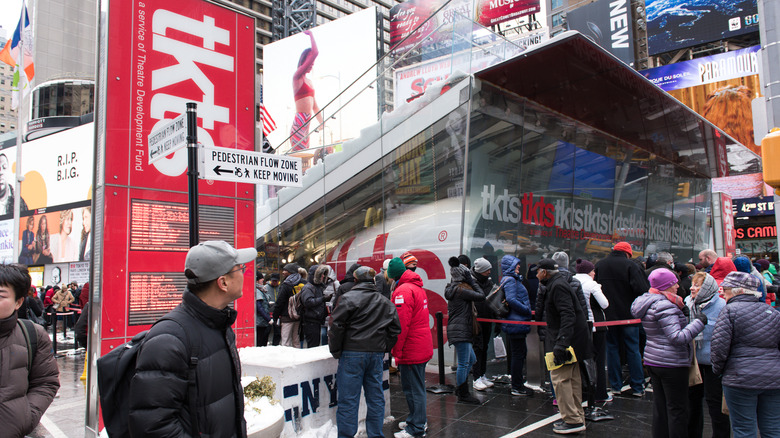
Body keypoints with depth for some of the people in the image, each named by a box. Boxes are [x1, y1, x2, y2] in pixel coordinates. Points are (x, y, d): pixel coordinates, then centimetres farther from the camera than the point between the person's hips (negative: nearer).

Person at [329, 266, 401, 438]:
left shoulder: (348, 298, -6)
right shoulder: (385, 302, 11)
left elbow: (337, 326, -9)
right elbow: (395, 330, 12)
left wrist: (336, 351, 0)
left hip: (352, 354, -5)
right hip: (377, 355, 5)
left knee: (348, 400, 1)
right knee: (376, 399, 13)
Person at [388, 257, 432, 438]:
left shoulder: (403, 291, -17)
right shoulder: (418, 287, 14)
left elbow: (402, 324, -23)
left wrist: (396, 350, -17)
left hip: (411, 349, -10)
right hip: (423, 346, 10)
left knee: (413, 389, -2)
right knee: (417, 386, 20)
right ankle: (417, 420, 33)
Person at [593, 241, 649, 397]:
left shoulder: (599, 265, 3)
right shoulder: (631, 266, -10)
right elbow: (642, 289, -19)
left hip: (608, 315, 3)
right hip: (628, 314, -3)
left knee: (612, 348, 10)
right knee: (633, 350, 7)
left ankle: (616, 386, 13)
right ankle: (637, 387, 12)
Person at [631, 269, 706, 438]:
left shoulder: (648, 302, 10)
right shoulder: (664, 306, -19)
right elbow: (677, 337, -24)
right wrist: (698, 322, -17)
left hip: (652, 360, 9)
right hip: (671, 363, -9)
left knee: (660, 407, 15)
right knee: (677, 409, -1)